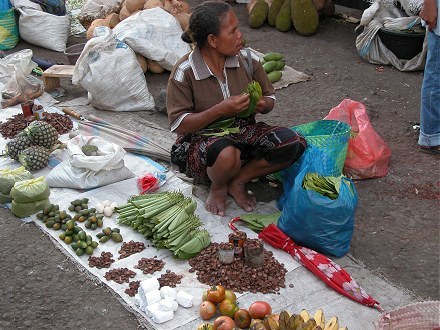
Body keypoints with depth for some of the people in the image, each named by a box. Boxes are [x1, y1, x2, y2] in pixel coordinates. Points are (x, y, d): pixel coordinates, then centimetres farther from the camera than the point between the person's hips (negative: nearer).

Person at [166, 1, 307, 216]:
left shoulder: (247, 59, -2)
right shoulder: (184, 72, -14)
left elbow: (269, 98, 10)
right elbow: (178, 124, -14)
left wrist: (263, 105, -17)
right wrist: (220, 110, -26)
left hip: (243, 131, 5)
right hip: (201, 139, -5)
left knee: (293, 143, -22)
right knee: (226, 154, -42)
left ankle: (238, 181, -3)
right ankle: (218, 186, -3)